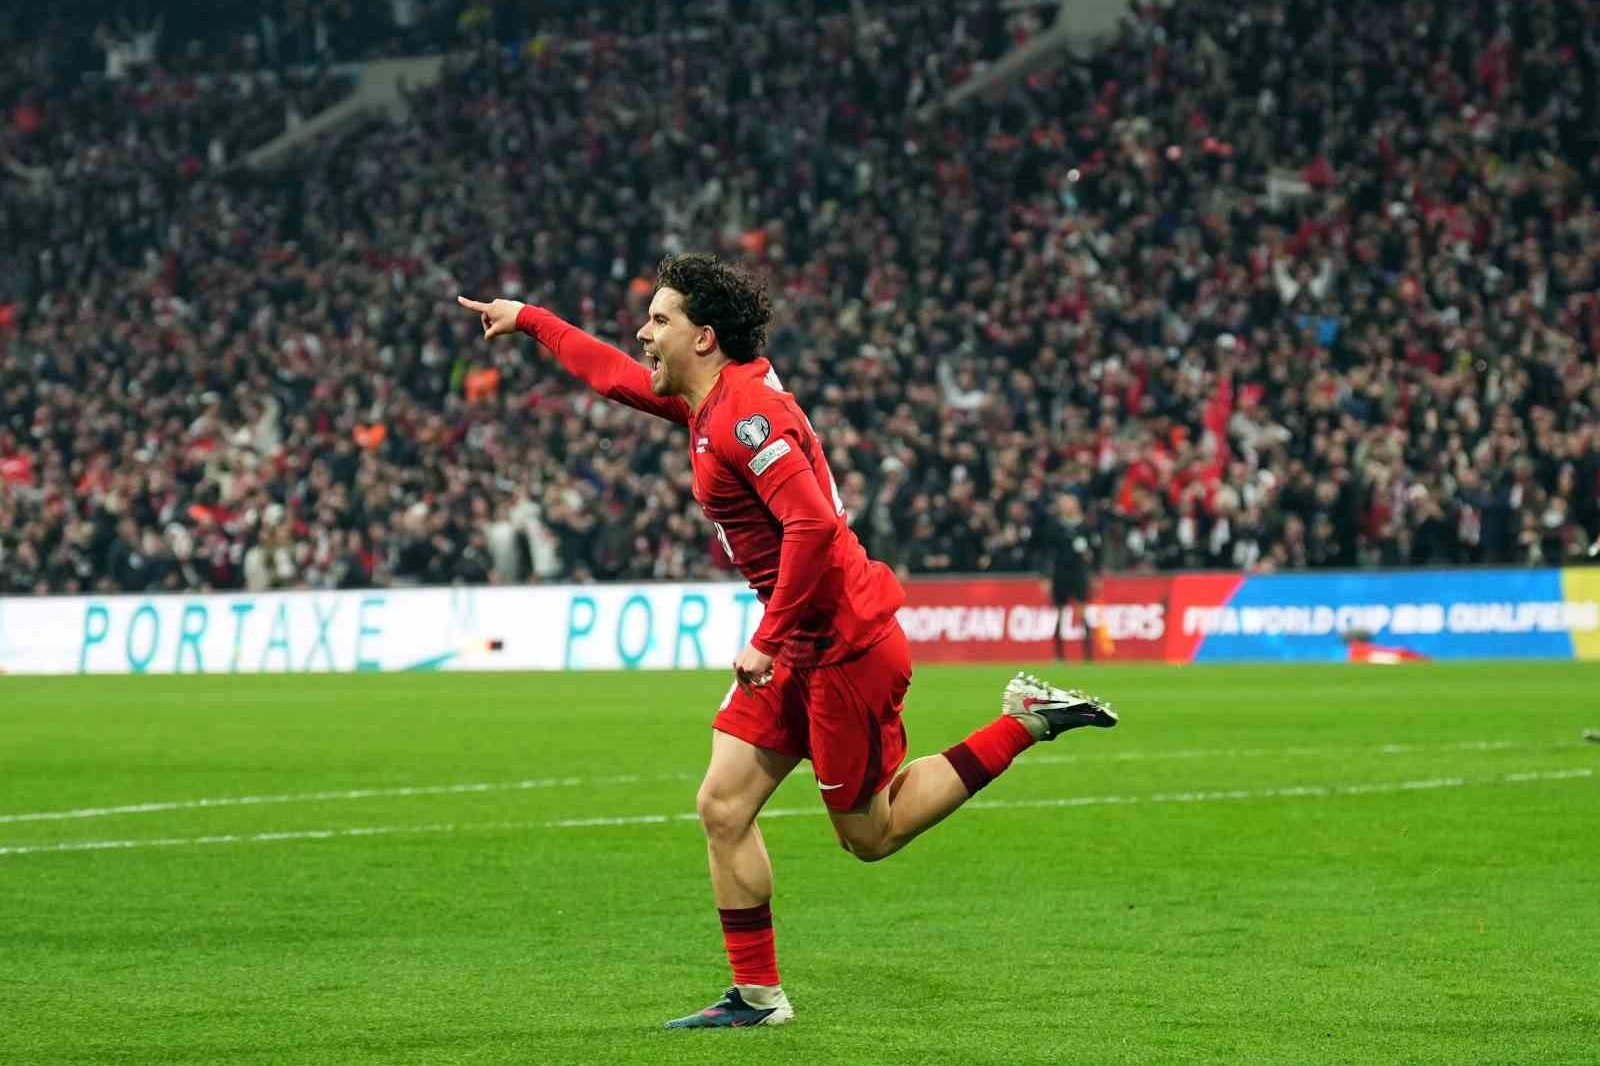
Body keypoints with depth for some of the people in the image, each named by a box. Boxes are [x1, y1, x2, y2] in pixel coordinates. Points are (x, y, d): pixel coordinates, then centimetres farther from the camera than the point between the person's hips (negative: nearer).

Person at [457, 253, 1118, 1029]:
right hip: (798, 647, 9)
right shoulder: (707, 403, 10)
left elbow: (812, 524, -29)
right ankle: (756, 995, 9)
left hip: (843, 641, -9)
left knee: (871, 836, 1)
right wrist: (528, 319, 34)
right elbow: (614, 376, 29)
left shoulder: (746, 412, -20)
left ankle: (1023, 722, 7)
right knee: (722, 807, 3)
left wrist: (769, 639, -25)